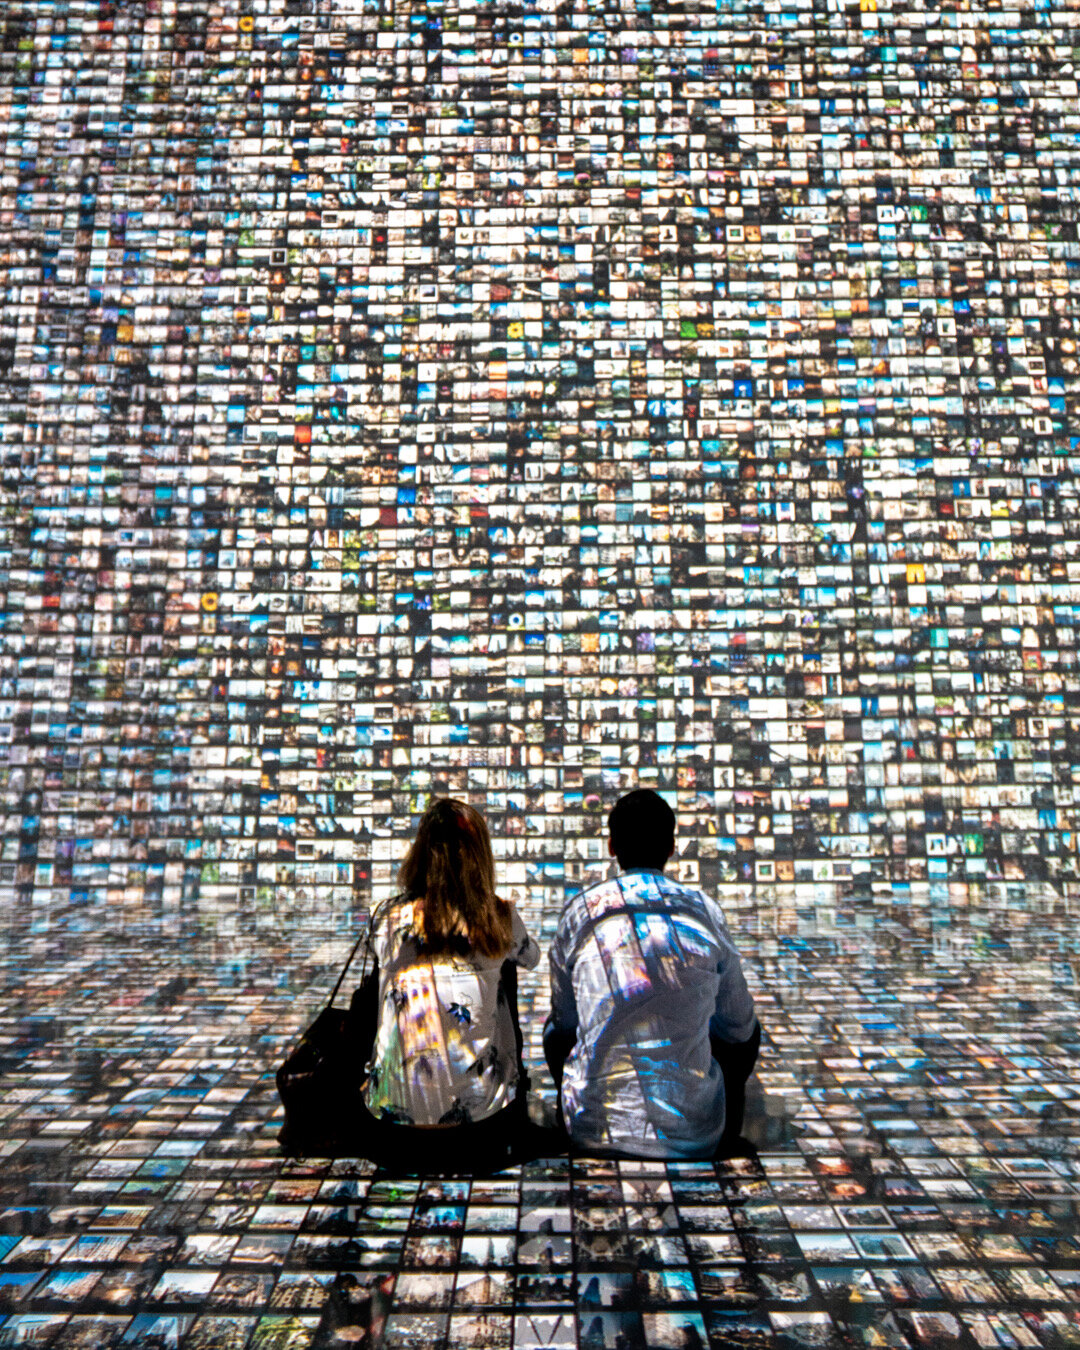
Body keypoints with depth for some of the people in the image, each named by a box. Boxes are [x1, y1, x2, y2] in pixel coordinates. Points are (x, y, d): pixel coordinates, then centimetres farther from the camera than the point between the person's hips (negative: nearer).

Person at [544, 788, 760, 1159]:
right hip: (697, 1137, 0)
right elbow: (738, 1025, 7)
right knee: (748, 1031, 28)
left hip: (598, 1132, 1)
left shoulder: (579, 912, -6)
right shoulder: (705, 911, -5)